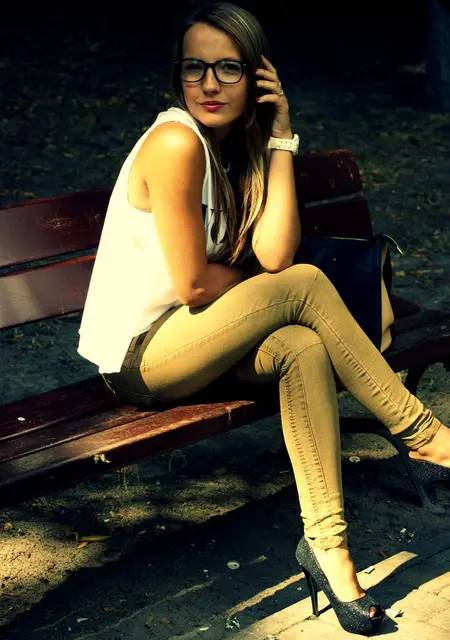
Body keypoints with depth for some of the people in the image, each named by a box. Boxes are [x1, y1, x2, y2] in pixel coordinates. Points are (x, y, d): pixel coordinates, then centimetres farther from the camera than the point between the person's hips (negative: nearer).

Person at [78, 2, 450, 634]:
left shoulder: (239, 148, 6)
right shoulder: (175, 141, -19)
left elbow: (273, 254, -12)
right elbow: (194, 285, -19)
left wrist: (280, 139, -10)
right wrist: (279, 292, -2)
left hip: (185, 339, 7)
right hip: (138, 353, -7)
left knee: (301, 347, -22)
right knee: (307, 283, -21)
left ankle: (326, 541, -17)